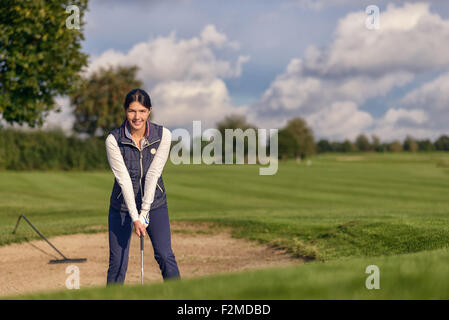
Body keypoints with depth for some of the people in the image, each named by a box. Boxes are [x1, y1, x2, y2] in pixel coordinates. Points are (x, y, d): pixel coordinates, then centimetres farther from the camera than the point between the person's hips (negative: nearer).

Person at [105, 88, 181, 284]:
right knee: (117, 262, -2)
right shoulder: (114, 139, -16)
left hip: (155, 203, 1)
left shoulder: (163, 135, -12)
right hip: (123, 205, -1)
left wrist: (144, 212, -18)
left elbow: (153, 174, -15)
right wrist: (135, 217, -22)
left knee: (165, 255, -5)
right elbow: (123, 179, -18)